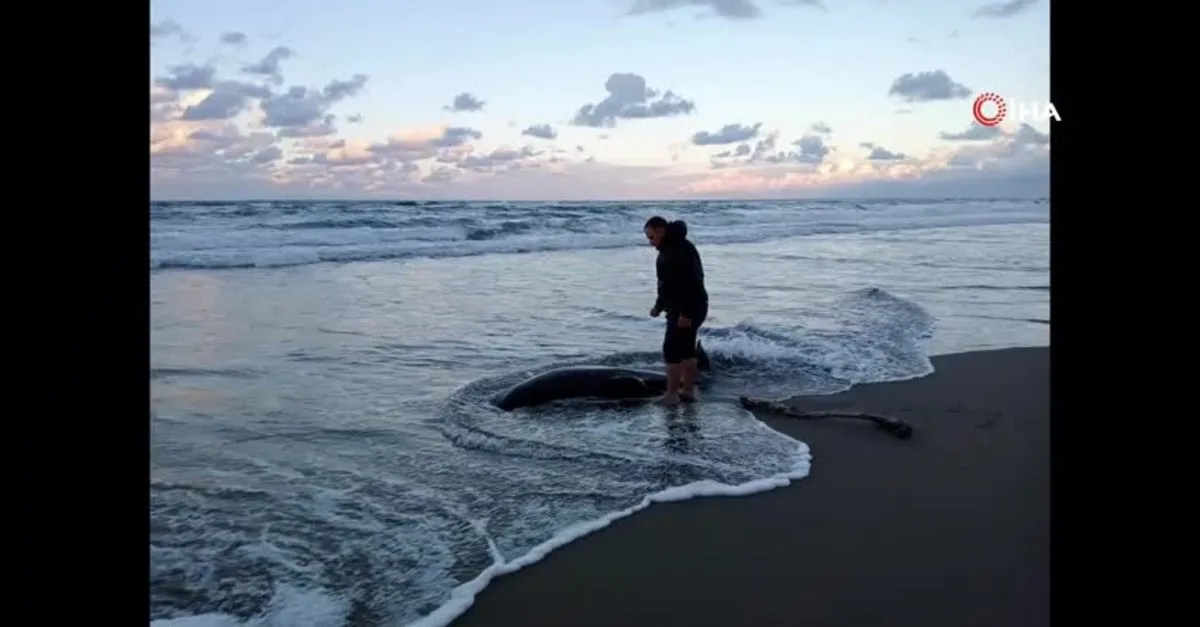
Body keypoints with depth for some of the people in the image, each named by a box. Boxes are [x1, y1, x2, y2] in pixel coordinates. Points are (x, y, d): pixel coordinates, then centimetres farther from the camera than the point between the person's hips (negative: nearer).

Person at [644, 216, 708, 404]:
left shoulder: (681, 249, -18)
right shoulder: (668, 249, 16)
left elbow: (690, 281, -25)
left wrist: (685, 313, -28)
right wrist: (659, 306, 26)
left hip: (687, 311, -11)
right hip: (680, 309, 11)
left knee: (671, 350, -9)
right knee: (685, 350, 14)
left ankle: (671, 396, -5)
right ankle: (688, 391, 21)